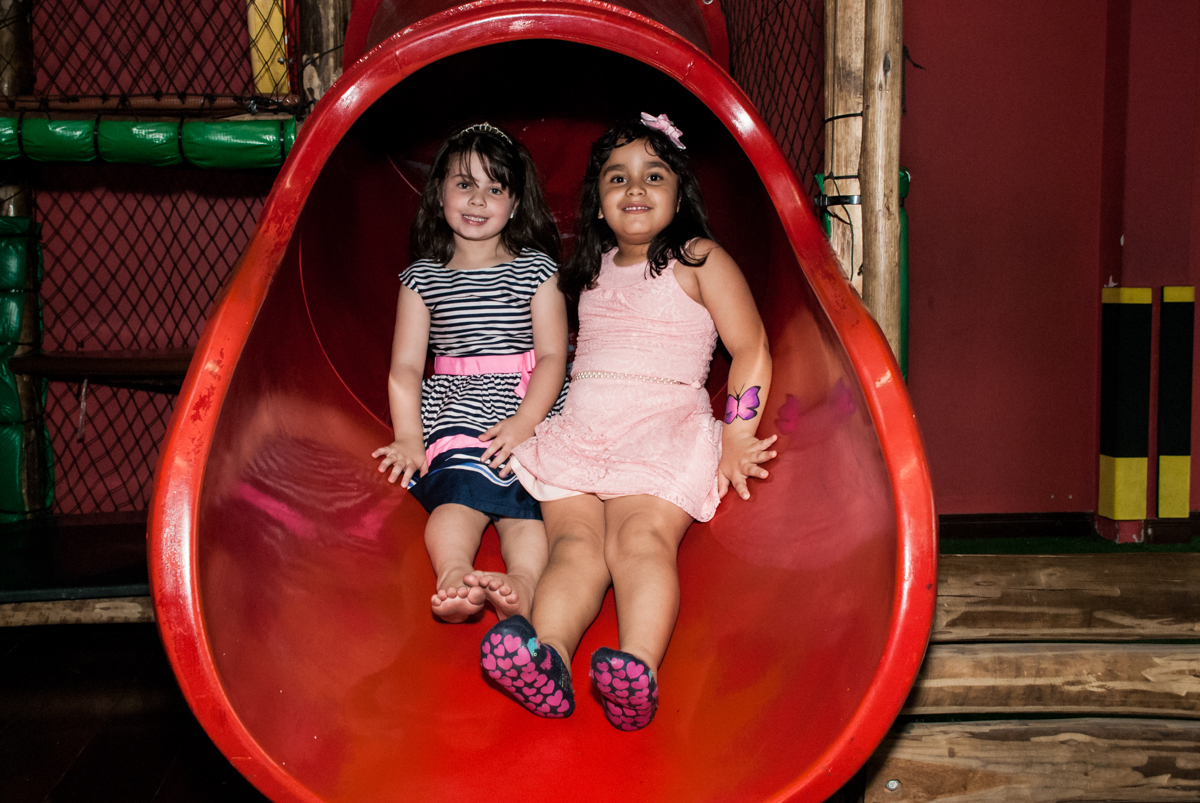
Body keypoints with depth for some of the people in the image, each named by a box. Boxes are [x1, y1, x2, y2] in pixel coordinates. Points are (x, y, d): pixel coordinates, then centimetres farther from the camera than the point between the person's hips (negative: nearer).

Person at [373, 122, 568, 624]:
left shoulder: (535, 270, 12)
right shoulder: (422, 277, 14)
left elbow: (552, 356, 3)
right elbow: (405, 366, 7)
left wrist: (525, 421, -13)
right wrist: (408, 436, -8)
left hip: (530, 410, 0)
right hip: (454, 411, 0)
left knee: (522, 502, -27)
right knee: (459, 490, -29)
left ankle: (522, 584, -51)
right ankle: (454, 579, -52)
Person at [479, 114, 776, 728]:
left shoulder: (699, 261, 9)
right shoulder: (591, 271, 26)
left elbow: (751, 351, 5)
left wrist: (737, 440, -5)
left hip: (665, 427, -3)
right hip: (579, 428, 4)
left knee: (638, 537, -30)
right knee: (574, 539, -24)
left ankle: (639, 668, -52)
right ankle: (547, 657, -49)